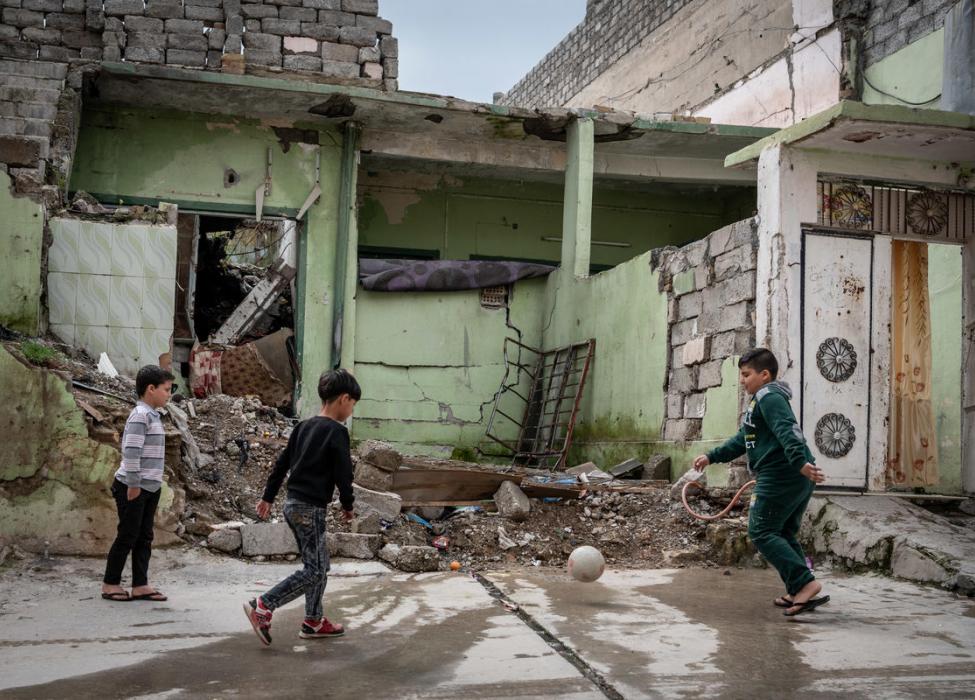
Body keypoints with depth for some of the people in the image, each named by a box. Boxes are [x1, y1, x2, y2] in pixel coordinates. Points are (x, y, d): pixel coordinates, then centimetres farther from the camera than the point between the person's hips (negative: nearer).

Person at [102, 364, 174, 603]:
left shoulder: (153, 415, 13)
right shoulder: (140, 415, -16)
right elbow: (131, 451, -21)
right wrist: (134, 484, -19)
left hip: (150, 487, 9)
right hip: (133, 487, -9)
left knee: (144, 538, 10)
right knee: (127, 536, 0)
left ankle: (140, 585, 14)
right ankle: (110, 584, 12)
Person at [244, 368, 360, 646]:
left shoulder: (304, 426, 11)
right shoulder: (337, 432, -13)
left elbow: (282, 463, 15)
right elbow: (343, 473, -14)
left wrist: (268, 497, 20)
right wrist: (348, 505, 2)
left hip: (293, 503, 9)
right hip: (310, 508, -9)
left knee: (320, 563, 17)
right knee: (314, 570, -3)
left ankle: (313, 622, 22)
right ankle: (263, 607, -9)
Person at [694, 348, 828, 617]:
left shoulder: (769, 397, -9)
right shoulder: (762, 400, 25)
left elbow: (788, 431, -26)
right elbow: (742, 440, 32)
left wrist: (800, 462, -39)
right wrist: (711, 457, 32)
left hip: (780, 476, -11)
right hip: (798, 480, 11)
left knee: (762, 532, -7)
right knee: (783, 534, 17)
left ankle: (805, 583, -16)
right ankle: (797, 593, 17)